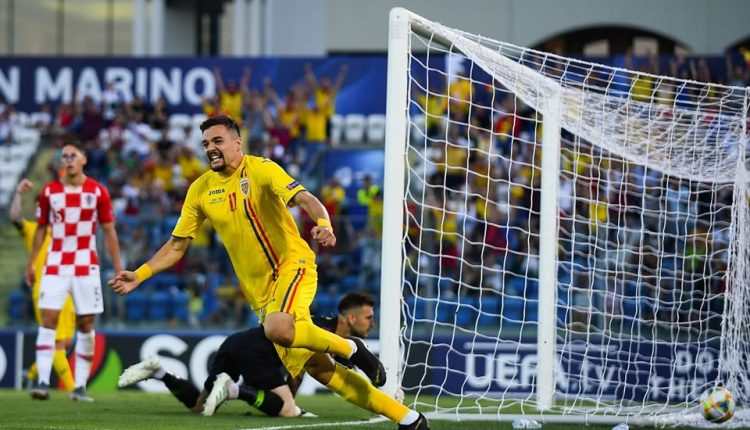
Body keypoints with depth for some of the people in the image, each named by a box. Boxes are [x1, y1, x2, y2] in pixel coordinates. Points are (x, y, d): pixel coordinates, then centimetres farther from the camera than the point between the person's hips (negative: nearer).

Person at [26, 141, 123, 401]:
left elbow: (109, 232, 5)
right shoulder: (49, 192, 5)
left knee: (86, 323, 0)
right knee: (48, 318, -11)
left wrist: (118, 269, 3)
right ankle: (43, 382, -15)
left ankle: (80, 386, 5)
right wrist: (30, 263, 9)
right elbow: (41, 230, 13)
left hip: (86, 266, 0)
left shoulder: (98, 192, 2)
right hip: (56, 265, 0)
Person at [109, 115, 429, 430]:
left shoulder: (261, 169, -8)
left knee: (277, 329, -37)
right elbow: (176, 246, 14)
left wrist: (323, 224, -42)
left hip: (293, 265, -6)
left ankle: (350, 348, -10)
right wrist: (139, 276, 3)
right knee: (318, 369, 0)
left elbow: (305, 199, -21)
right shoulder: (200, 191, 7)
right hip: (258, 289, 6)